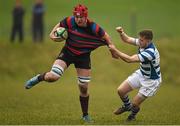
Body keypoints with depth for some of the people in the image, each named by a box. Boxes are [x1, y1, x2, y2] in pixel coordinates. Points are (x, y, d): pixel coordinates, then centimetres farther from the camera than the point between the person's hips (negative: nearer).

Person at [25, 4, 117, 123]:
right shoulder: (69, 21, -20)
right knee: (53, 76, -22)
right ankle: (39, 78, 14)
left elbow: (106, 36, -5)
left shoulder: (93, 28, -22)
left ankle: (85, 115, 24)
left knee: (84, 88, 5)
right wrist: (53, 34, -14)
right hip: (68, 52, 0)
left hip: (84, 56, 0)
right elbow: (59, 25, 1)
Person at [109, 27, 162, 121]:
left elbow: (129, 59, -41)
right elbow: (127, 40, -1)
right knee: (121, 90, 4)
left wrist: (115, 50, -36)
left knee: (135, 103, -3)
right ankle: (127, 106, 36)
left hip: (151, 81, -8)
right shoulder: (143, 43, -13)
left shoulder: (150, 52, -38)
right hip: (141, 74, 8)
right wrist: (121, 32, -22)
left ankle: (133, 113, 34)